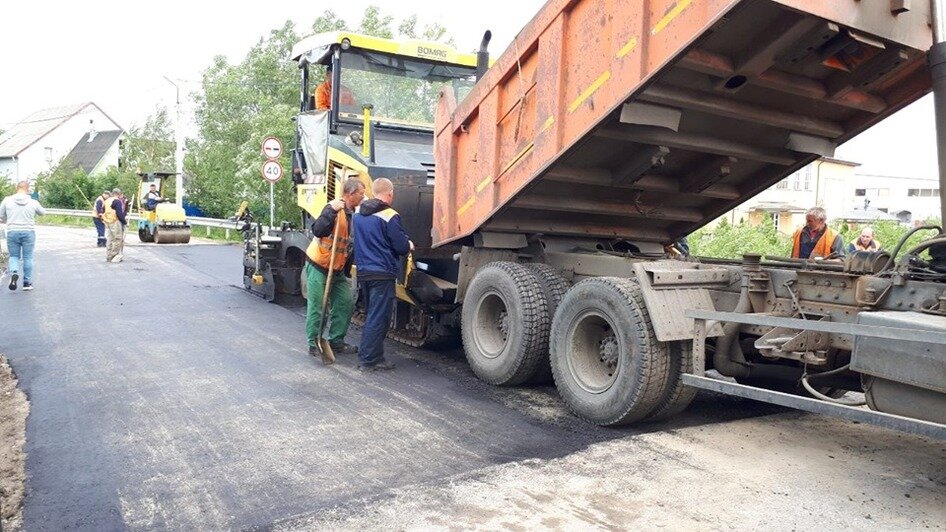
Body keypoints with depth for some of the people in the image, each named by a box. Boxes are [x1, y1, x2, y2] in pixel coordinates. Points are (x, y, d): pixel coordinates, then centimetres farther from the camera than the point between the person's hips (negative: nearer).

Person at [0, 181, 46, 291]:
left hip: (12, 232, 1)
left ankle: (14, 272, -14)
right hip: (28, 232, -1)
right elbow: (42, 212, 15)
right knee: (28, 258, 7)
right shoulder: (33, 202, -4)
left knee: (14, 256, 14)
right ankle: (27, 282, 10)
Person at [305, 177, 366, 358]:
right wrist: (331, 211, -39)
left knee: (346, 304, 7)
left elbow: (351, 243, 14)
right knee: (317, 308, -1)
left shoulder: (354, 214, 7)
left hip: (338, 269, 8)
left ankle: (336, 341, 20)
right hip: (318, 265, -8)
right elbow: (317, 230, -31)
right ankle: (314, 345, 10)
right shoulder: (334, 208, -18)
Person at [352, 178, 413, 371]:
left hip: (363, 272, 8)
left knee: (372, 316, 17)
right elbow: (402, 246, -12)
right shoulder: (389, 216, -13)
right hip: (382, 274, -7)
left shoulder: (358, 214, 10)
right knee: (378, 318, -1)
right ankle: (367, 360, 1)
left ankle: (375, 357, 22)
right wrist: (409, 246, 11)